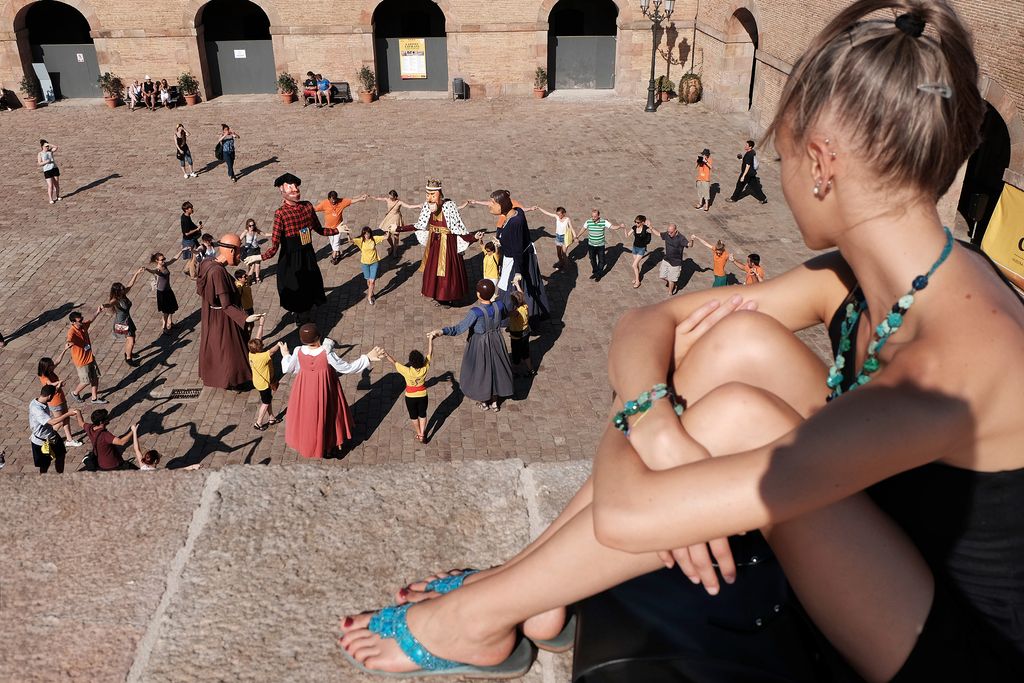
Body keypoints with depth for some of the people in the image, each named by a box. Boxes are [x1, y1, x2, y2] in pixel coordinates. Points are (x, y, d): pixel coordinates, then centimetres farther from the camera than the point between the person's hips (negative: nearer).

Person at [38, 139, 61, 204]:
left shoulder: (50, 151, 9)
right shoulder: (40, 154, -1)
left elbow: (56, 147, -3)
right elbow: (39, 163, -5)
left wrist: (49, 144, -8)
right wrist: (46, 162, -19)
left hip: (55, 168, 4)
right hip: (47, 170, -4)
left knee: (57, 184, 10)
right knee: (50, 186, -8)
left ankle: (57, 196, 27)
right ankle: (51, 199, -1)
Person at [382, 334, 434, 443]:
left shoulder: (407, 371, -34)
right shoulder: (425, 369, -28)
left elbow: (394, 362, -22)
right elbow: (430, 353, -16)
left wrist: (386, 354, -9)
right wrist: (430, 339, -7)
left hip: (410, 397, -1)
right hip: (422, 396, 1)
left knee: (414, 416, 23)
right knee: (422, 415, 25)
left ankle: (419, 434, 40)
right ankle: (422, 435, 26)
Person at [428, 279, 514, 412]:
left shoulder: (476, 312, -34)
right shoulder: (499, 305, -20)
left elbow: (459, 328, -39)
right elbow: (505, 314, 4)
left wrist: (441, 331, -48)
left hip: (479, 345, -4)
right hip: (496, 341, 4)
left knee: (479, 370, 21)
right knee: (494, 367, 24)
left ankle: (483, 401, 42)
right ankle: (495, 402, 41)